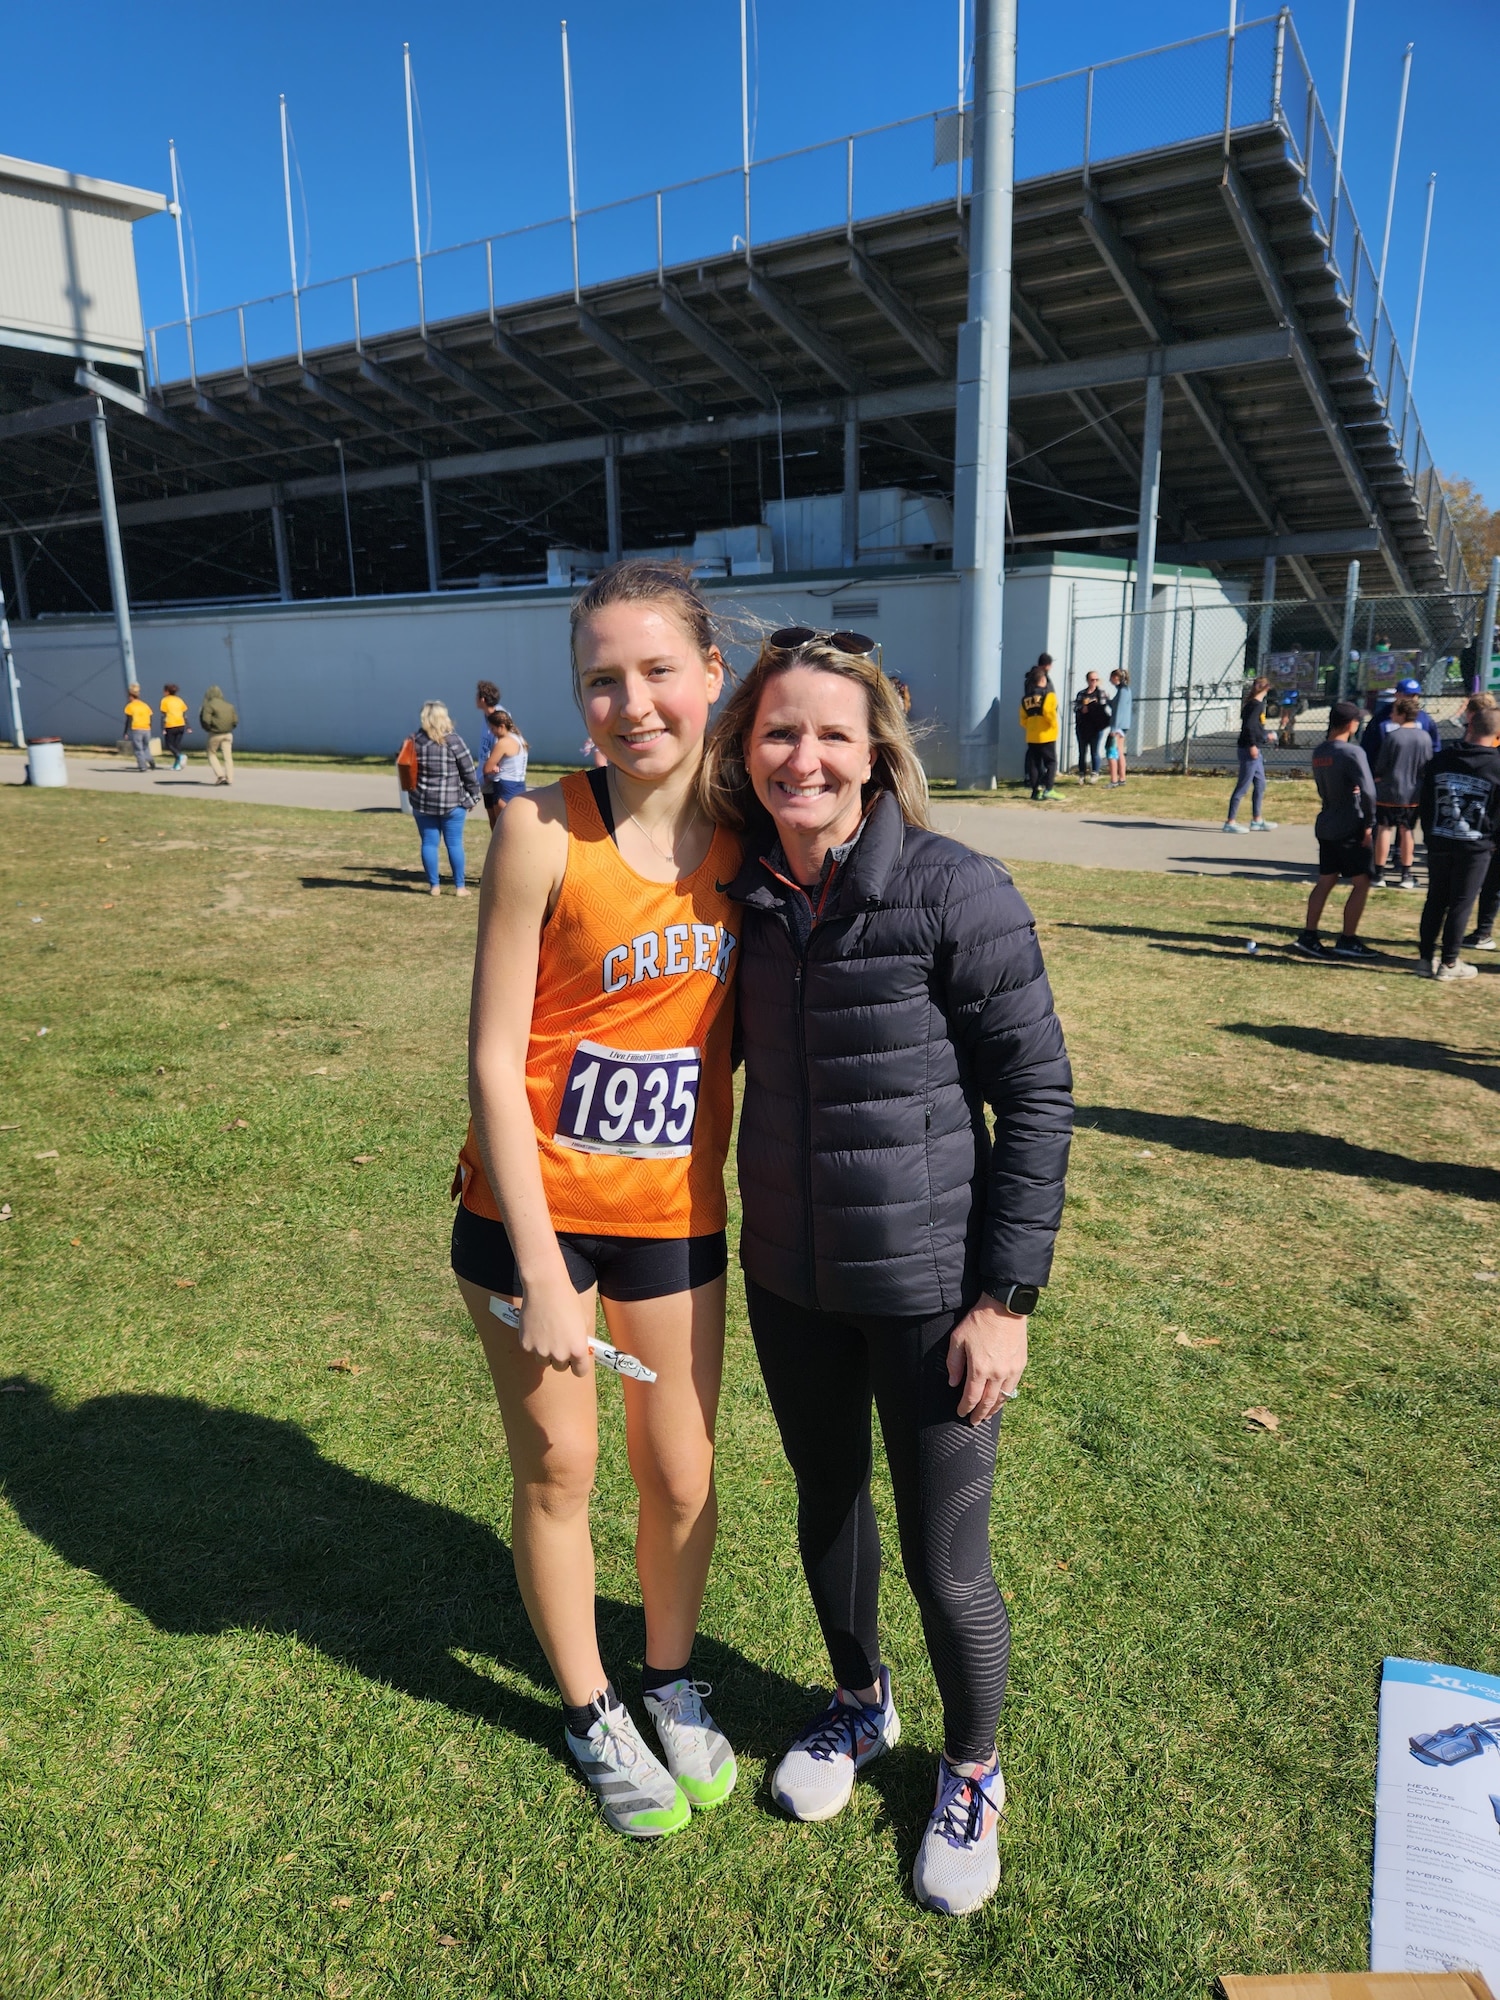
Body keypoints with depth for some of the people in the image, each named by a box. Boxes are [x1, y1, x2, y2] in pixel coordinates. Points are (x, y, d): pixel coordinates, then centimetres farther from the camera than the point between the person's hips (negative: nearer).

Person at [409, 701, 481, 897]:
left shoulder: (416, 741, -2)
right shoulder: (454, 741, -7)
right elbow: (469, 773, -5)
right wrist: (472, 798, 4)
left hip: (423, 802, 2)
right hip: (452, 802, -2)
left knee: (429, 843, 8)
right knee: (454, 844, 5)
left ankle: (434, 886, 11)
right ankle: (460, 886, 9)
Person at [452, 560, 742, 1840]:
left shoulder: (745, 834, -5)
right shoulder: (546, 831, -17)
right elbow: (494, 1060, -15)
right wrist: (543, 1274, -14)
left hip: (676, 1214, 3)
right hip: (533, 1207, -3)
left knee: (682, 1478, 15)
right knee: (556, 1471, 14)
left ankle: (674, 1683, 45)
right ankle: (593, 1712, 41)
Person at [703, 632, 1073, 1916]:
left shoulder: (958, 894, -17)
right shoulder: (743, 893, -2)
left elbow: (1039, 1098, -13)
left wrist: (1007, 1296, -13)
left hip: (928, 1289, -4)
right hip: (789, 1279, 5)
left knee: (946, 1565, 10)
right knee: (827, 1508, 24)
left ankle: (971, 1775, 41)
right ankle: (860, 1706, 53)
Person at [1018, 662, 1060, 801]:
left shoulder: (1025, 699, 10)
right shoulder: (1048, 695, -8)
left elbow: (1023, 719, 9)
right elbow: (1049, 712, -20)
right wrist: (1054, 724, -5)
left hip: (1031, 737, 5)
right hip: (1046, 735, -5)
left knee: (1034, 763, 8)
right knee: (1051, 761, 1)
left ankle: (1036, 789, 7)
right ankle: (1048, 788, -12)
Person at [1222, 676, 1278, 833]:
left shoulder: (1251, 703, 15)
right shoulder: (1257, 704, -13)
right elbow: (1249, 725, -24)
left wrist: (1265, 737, 37)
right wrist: (1253, 745, -22)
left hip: (1256, 751, 10)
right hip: (1251, 750, -10)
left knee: (1260, 784, 16)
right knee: (1243, 786, -7)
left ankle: (1257, 820, 23)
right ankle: (1230, 821, -3)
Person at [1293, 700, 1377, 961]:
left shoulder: (1319, 752, 6)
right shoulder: (1352, 752, -17)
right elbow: (1368, 791, -23)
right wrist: (1369, 823, -13)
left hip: (1326, 825, 7)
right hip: (1350, 828, -7)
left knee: (1325, 881, 13)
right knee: (1361, 883, 3)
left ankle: (1308, 936, 10)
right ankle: (1348, 941, 7)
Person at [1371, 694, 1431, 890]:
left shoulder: (1391, 736, -14)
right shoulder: (1425, 737, -3)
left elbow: (1380, 765, -9)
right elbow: (1428, 764, 4)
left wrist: (1378, 776, 11)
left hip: (1389, 791, -4)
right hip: (1413, 793, 4)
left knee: (1384, 830, 4)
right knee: (1407, 831, 12)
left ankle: (1379, 874, 6)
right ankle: (1406, 875, 16)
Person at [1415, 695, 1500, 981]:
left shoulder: (1440, 760, 1)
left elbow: (1425, 804, 8)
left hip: (1439, 843, 3)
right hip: (1475, 847, -3)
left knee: (1435, 901, 12)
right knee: (1460, 904, 4)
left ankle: (1426, 958, 15)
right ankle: (1448, 963, 9)